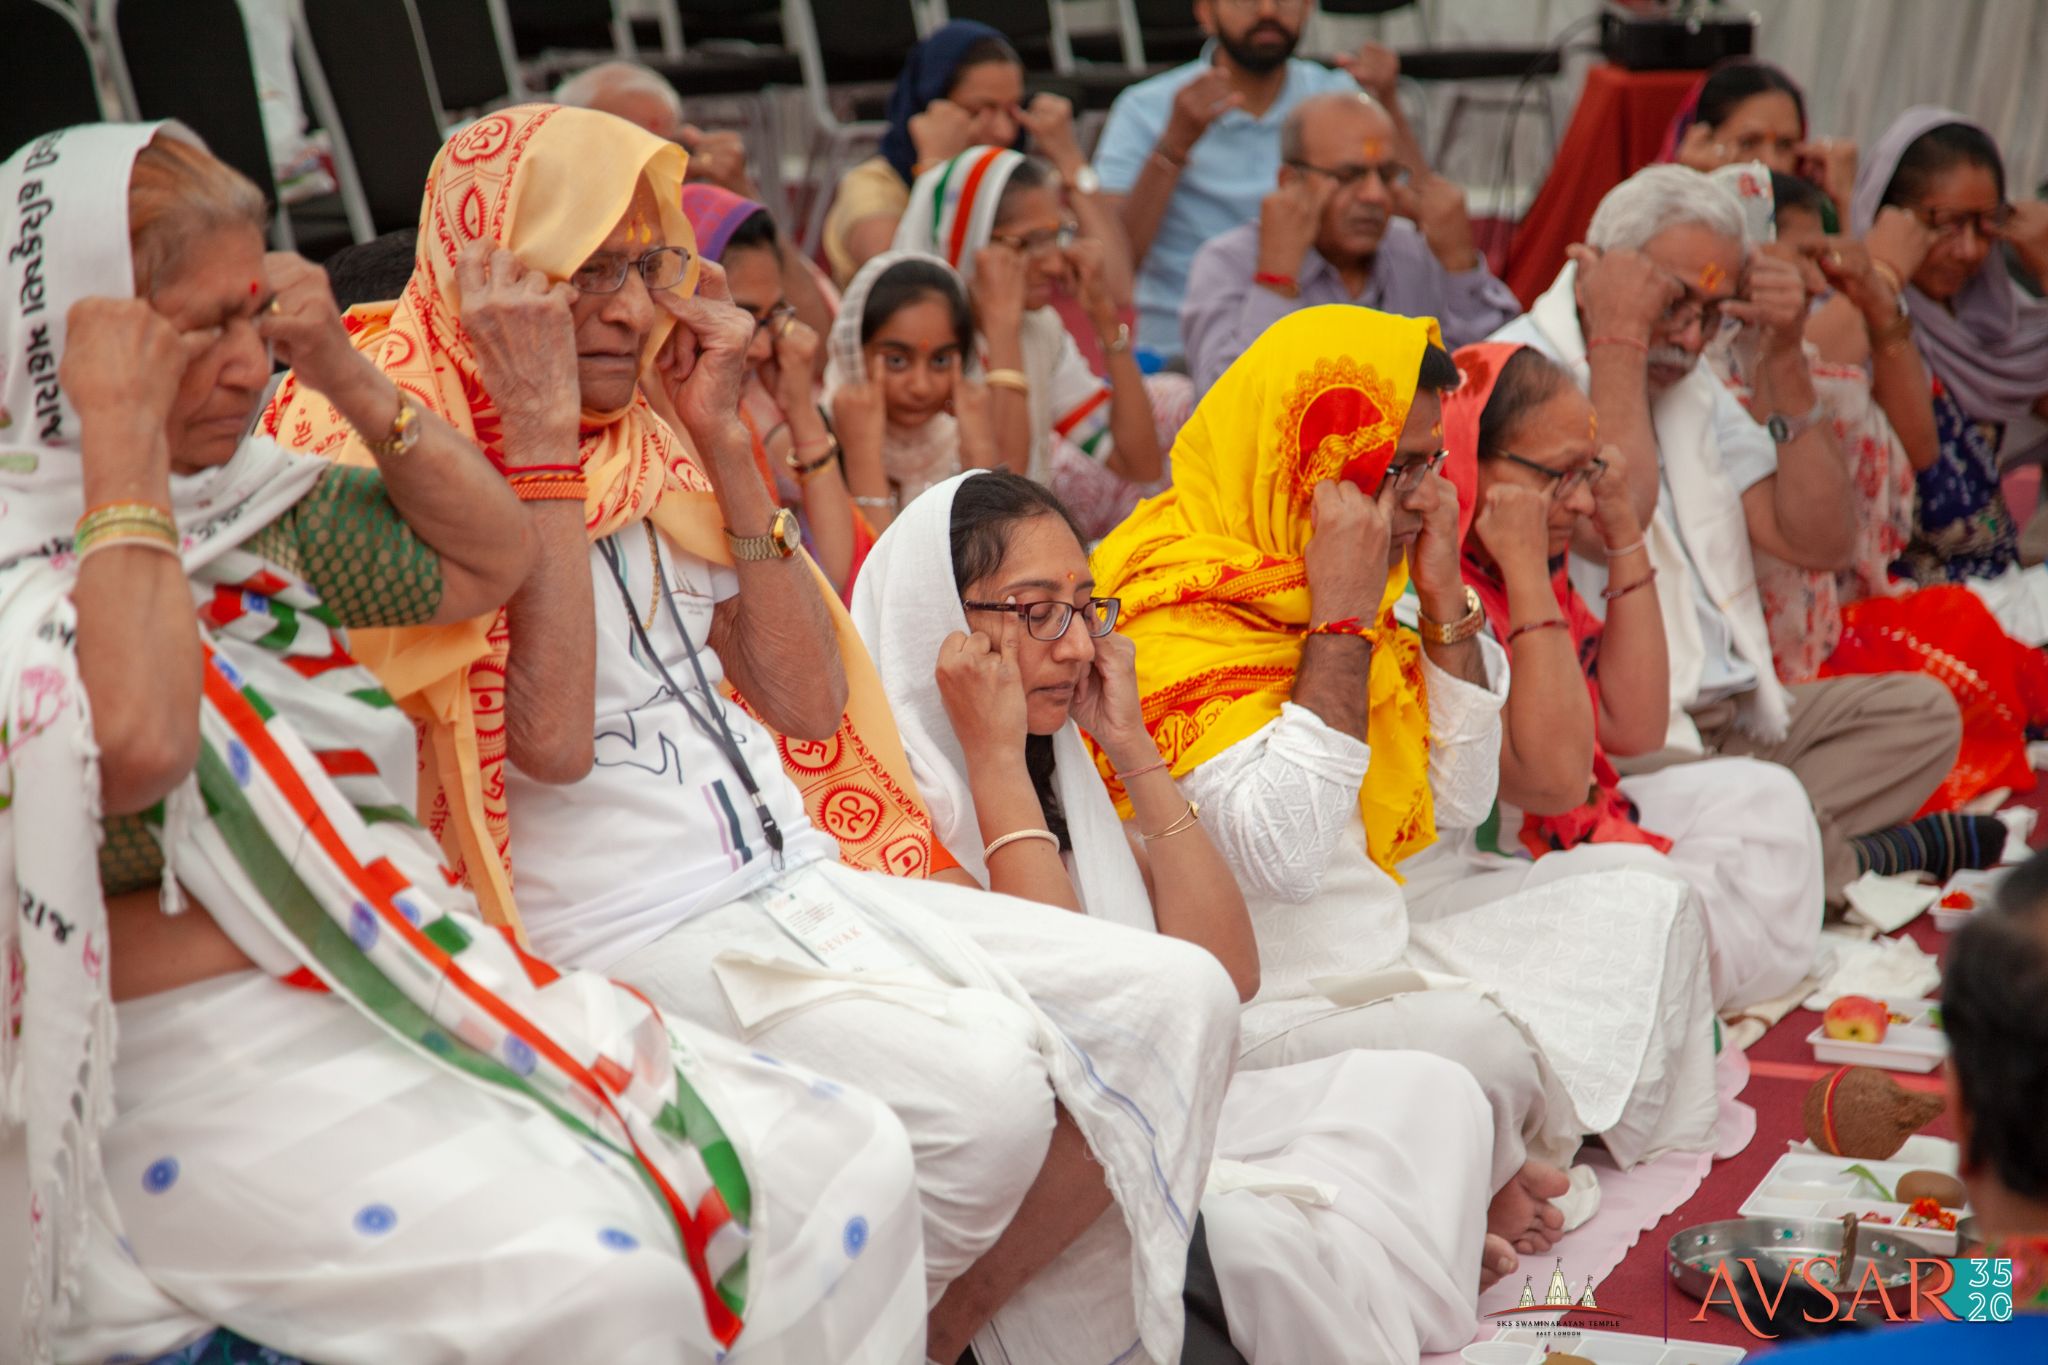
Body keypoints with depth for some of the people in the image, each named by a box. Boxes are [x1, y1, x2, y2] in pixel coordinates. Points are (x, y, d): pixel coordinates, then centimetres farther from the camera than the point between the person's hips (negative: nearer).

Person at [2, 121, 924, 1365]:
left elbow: (491, 558, 22)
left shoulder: (249, 502, 14)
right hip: (219, 1065, -7)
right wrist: (123, 435, -18)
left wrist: (345, 374, 9)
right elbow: (135, 744, -27)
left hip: (429, 982, 8)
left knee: (851, 1167, -7)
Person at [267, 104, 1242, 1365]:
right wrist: (543, 440, -17)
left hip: (804, 885, 8)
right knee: (983, 1086, -29)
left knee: (1178, 997, -7)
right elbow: (551, 739, -20)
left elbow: (809, 706, 8)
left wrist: (724, 438, 3)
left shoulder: (658, 451, 12)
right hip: (636, 943, -7)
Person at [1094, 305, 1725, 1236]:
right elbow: (1283, 858, -32)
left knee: (1644, 910, 10)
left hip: (1376, 965, 10)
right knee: (1479, 1046, -34)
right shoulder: (1178, 610, -19)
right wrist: (1343, 622, -25)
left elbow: (1458, 802, 13)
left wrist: (1445, 600, 2)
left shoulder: (1337, 603, 8)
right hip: (1260, 1012, -9)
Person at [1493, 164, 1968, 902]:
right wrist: (1618, 342, -17)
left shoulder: (1691, 388, 16)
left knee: (1921, 711, -2)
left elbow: (1822, 543, 8)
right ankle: (1865, 857, 0)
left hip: (1729, 716, 8)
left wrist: (1784, 360, 1)